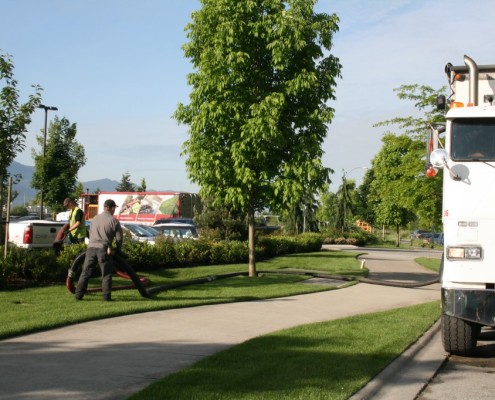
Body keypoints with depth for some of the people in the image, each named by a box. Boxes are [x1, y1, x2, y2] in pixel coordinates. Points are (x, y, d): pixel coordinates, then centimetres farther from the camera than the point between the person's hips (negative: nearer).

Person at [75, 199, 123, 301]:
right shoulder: (114, 221, 1)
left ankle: (79, 295, 5)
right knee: (106, 274, 7)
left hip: (91, 248, 4)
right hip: (104, 249, -4)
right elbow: (119, 238, 1)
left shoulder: (95, 219, 15)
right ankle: (106, 296, 3)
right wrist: (117, 249, 17)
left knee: (85, 273, 7)